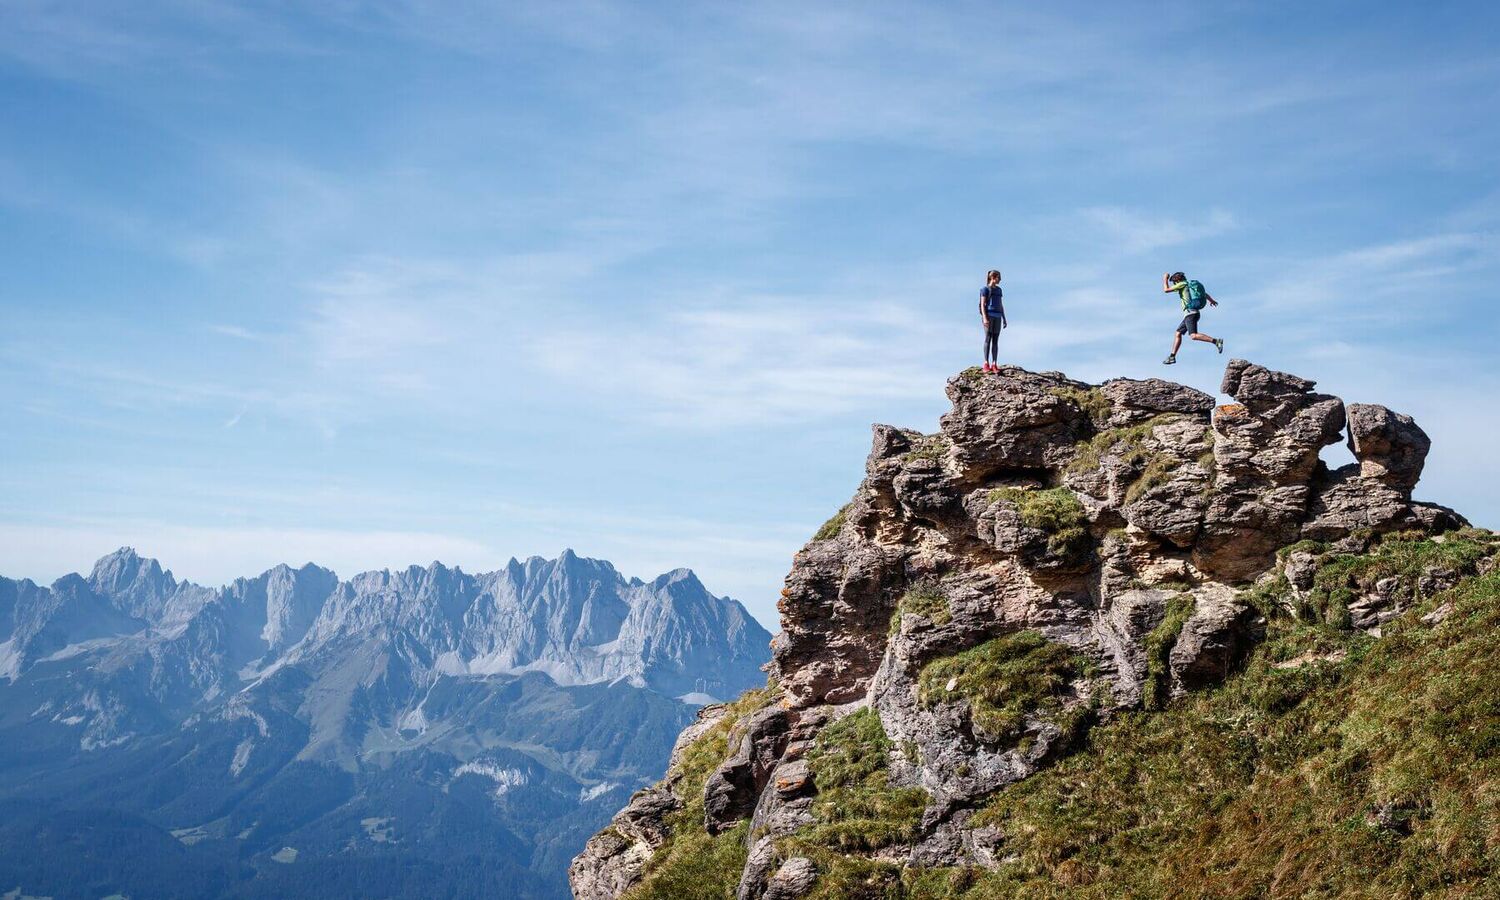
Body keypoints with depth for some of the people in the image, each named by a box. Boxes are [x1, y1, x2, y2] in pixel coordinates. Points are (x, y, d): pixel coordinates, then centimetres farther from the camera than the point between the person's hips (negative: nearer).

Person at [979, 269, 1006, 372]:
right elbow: (982, 304, -8)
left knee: (995, 340, 0)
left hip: (997, 317, 6)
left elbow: (1001, 305, 19)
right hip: (988, 315, -6)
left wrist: (1004, 319, 14)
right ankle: (986, 363, -10)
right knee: (988, 338, -10)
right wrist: (984, 318, -19)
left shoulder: (999, 290, 18)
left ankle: (994, 364, -2)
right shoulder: (985, 289, -1)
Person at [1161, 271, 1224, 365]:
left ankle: (1216, 341, -28)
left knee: (1194, 335, -22)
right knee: (1178, 334, 12)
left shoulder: (1183, 284, -2)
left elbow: (1166, 290, -2)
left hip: (1190, 312, -10)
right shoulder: (1191, 285, 23)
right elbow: (1204, 293, 39)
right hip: (1191, 314, 10)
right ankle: (1172, 356, 10)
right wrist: (1211, 300, 57)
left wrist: (1165, 279, 15)